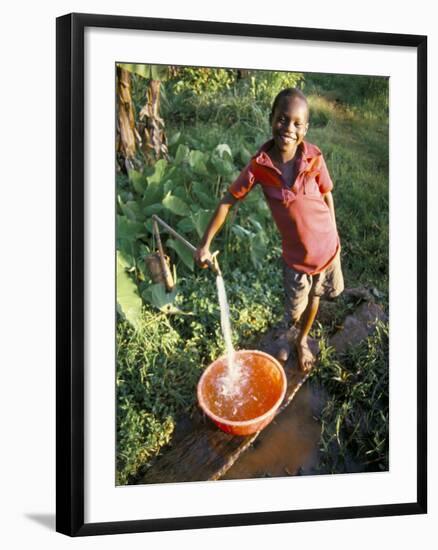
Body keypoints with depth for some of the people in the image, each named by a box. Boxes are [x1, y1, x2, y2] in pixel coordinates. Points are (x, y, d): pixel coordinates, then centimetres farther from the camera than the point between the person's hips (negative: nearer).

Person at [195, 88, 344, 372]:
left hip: (326, 248, 1)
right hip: (295, 255, -1)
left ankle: (303, 341, 53)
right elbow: (228, 201, -11)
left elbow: (327, 196, -4)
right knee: (294, 309, 16)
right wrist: (205, 244, -10)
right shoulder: (259, 165, -21)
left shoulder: (314, 158, -20)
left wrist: (334, 238, 5)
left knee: (314, 297, 23)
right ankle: (290, 332, 52)